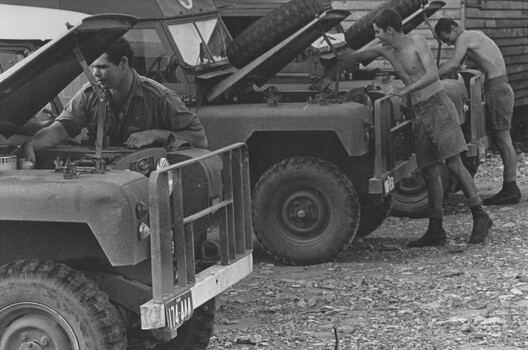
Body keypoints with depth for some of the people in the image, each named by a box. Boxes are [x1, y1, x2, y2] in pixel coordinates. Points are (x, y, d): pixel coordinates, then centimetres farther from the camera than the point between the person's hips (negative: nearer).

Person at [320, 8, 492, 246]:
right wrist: (329, 74, 16)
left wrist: (406, 89, -25)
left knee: (454, 164, -9)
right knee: (429, 171, 4)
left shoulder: (417, 43, -10)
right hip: (420, 114, 7)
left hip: (439, 107, -7)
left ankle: (480, 217, 0)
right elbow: (355, 57, 19)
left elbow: (433, 74, -22)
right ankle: (436, 231, 7)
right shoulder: (385, 50, 9)